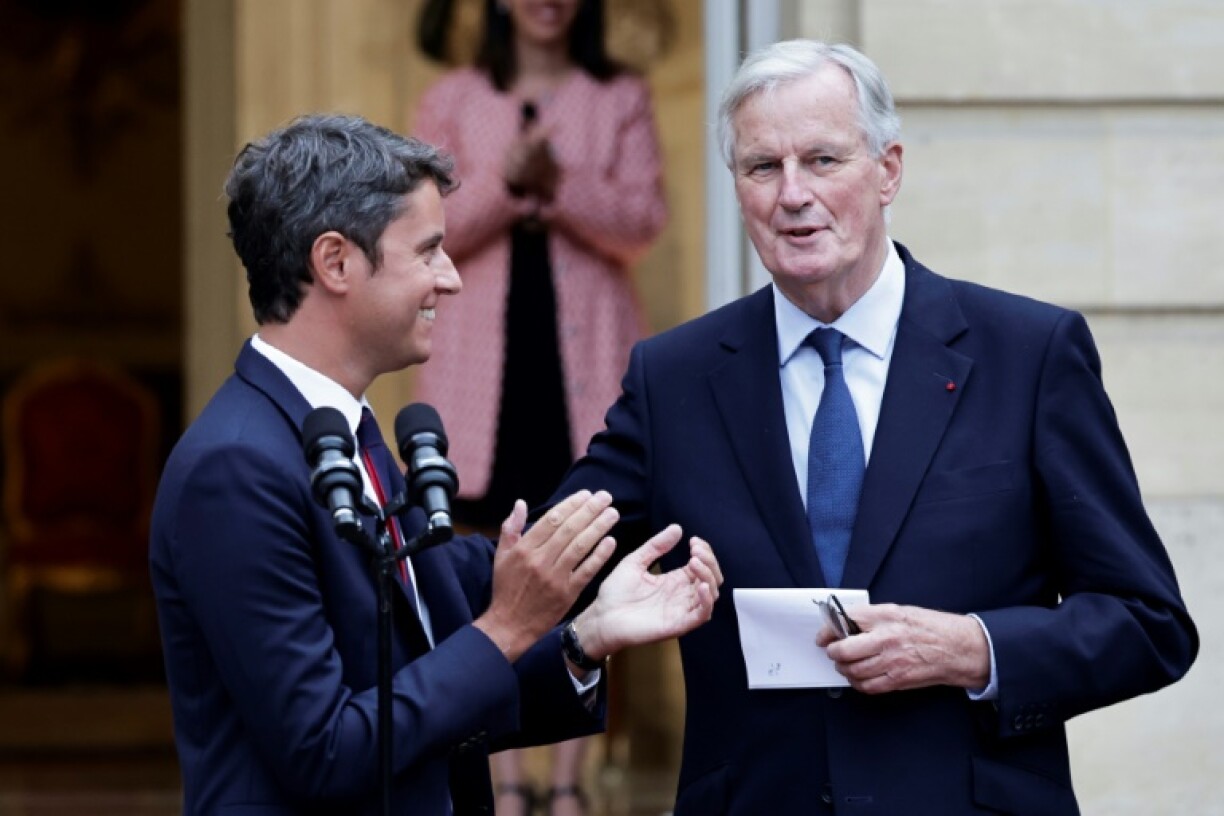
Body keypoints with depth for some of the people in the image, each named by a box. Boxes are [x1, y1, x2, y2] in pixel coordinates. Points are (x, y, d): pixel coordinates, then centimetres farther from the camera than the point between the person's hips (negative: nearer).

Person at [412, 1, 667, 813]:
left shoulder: (621, 99, 7)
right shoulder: (453, 103, 8)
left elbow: (643, 221, -2)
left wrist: (558, 185, -17)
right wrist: (505, 182, -15)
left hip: (586, 343, 0)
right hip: (489, 343, 0)